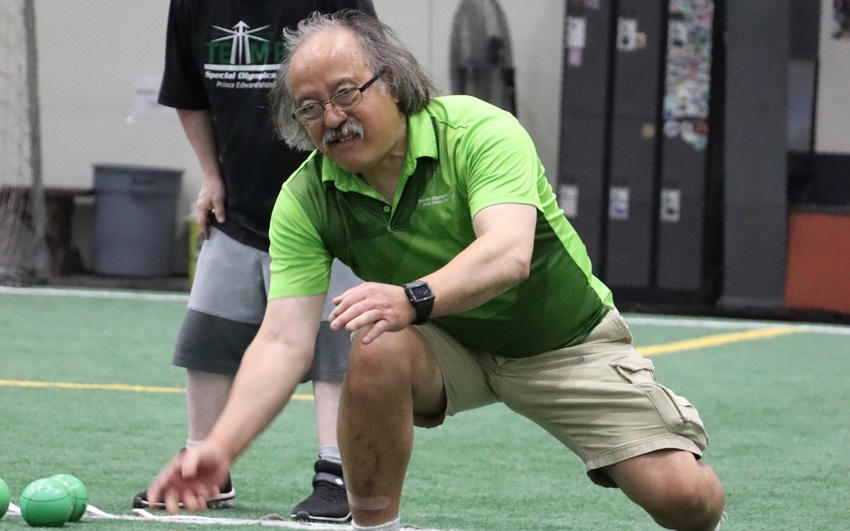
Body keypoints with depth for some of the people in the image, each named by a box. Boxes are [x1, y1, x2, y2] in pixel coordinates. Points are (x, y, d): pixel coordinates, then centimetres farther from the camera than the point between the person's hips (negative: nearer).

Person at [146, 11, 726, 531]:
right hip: (451, 344, 3)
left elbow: (508, 253, -42)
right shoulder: (305, 200, -15)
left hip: (566, 340, -2)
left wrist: (413, 299, -61)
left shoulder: (477, 130, -26)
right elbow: (283, 340, -20)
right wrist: (220, 446, -36)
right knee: (378, 350, -33)